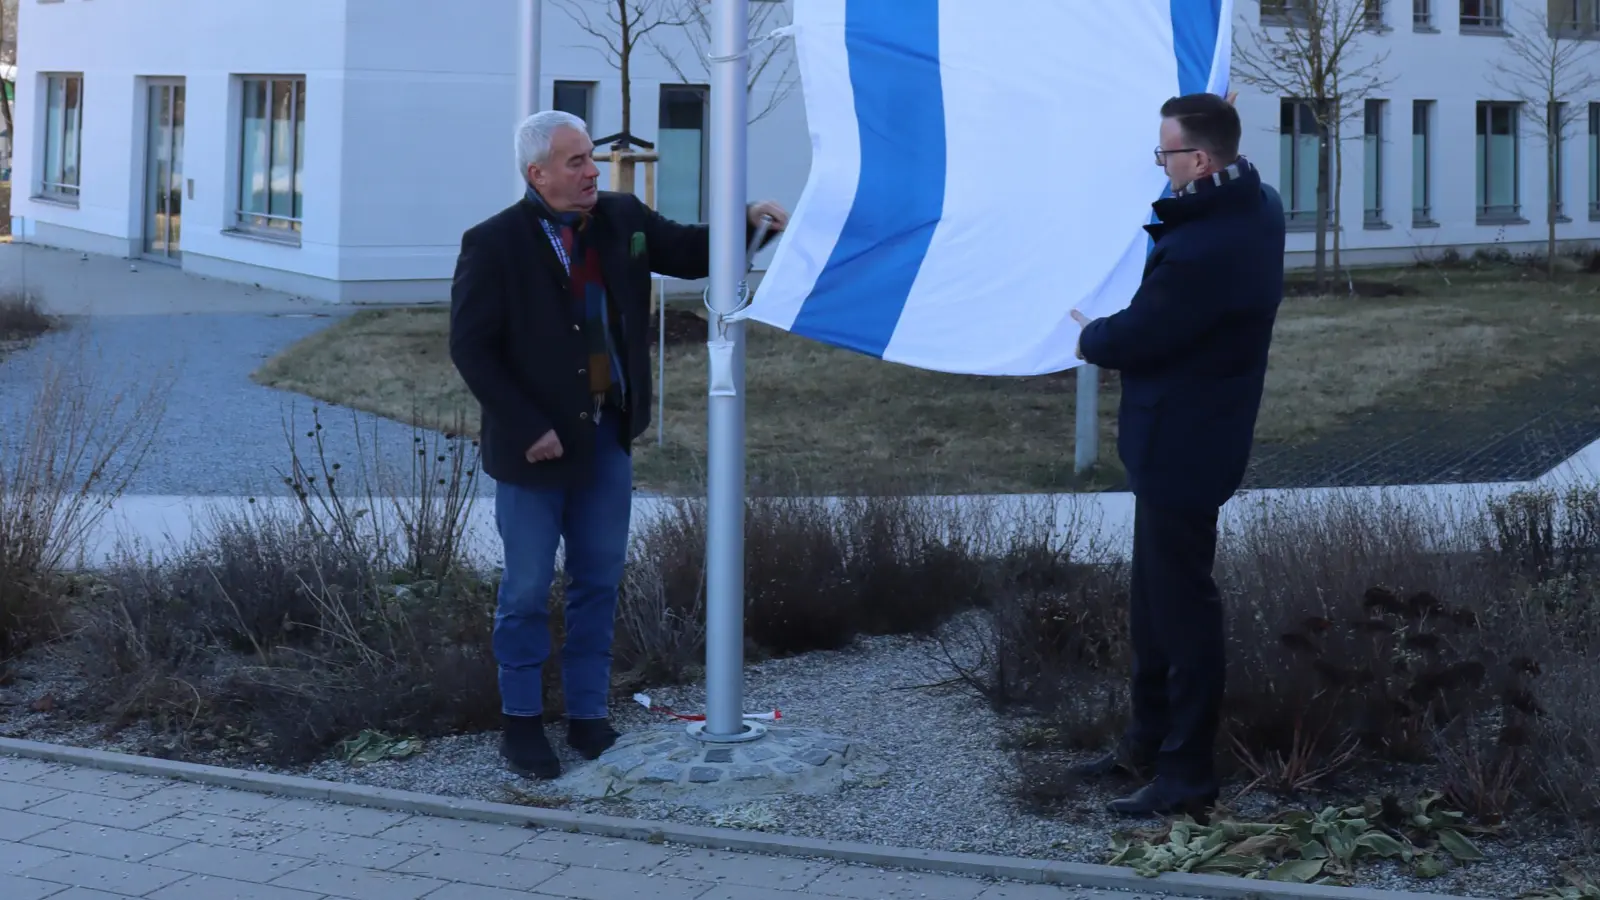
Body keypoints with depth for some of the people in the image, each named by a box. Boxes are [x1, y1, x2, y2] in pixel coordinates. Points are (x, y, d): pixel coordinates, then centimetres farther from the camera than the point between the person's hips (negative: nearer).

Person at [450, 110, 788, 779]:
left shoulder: (622, 218, 3)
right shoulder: (494, 245, -12)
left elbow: (687, 253, 16)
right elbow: (471, 348, -13)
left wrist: (747, 221, -3)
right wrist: (528, 428, -17)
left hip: (607, 436, 5)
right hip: (534, 446, -5)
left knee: (600, 581, 12)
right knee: (528, 589, 6)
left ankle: (589, 718, 23)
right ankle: (522, 723, 21)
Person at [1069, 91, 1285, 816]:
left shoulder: (1200, 252, -30)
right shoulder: (1257, 207, 3)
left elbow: (1130, 340, -17)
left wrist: (1087, 336, 2)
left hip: (1180, 449, -10)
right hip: (1196, 437, 10)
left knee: (1181, 605, 0)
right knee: (1154, 594, 20)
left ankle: (1187, 772, 10)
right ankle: (1149, 739, 34)